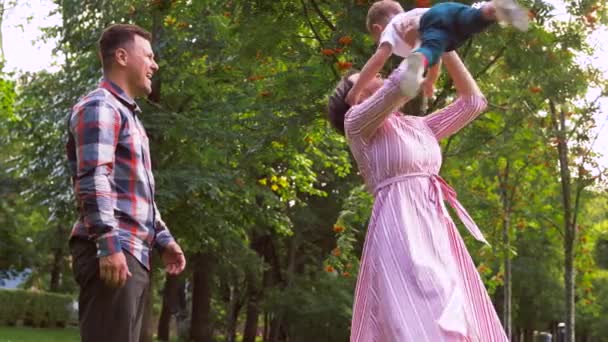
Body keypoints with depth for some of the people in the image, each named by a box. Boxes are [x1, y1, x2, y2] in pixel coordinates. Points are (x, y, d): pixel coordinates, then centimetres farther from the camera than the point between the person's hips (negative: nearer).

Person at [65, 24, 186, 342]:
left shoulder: (127, 115, 26)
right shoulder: (99, 107, -5)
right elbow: (93, 180, -17)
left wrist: (163, 238, 22)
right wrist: (109, 245, -25)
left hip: (133, 255, 10)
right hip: (112, 254, -10)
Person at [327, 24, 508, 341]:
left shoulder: (419, 126, 24)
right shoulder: (357, 121, 2)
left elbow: (472, 102, 25)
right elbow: (403, 83, -13)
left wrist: (446, 50, 22)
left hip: (436, 237, 8)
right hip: (400, 238, -8)